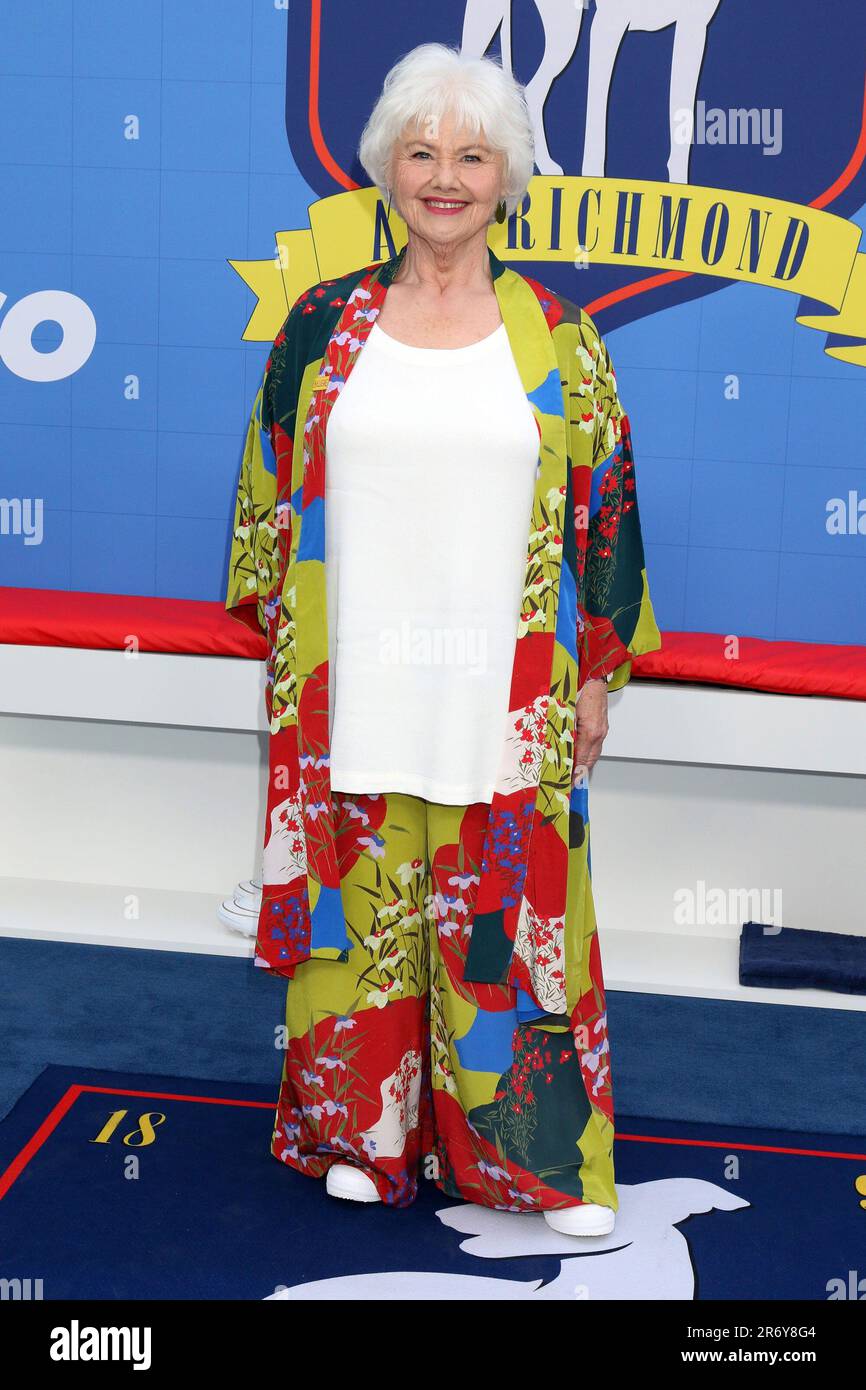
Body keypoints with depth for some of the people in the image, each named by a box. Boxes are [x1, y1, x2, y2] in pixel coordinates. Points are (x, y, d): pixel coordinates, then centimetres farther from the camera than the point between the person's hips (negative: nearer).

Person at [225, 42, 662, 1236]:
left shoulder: (557, 336, 3)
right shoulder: (326, 324, 5)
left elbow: (604, 501, 4)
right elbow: (271, 489, 9)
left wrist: (598, 672, 1)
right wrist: (283, 645, 5)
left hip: (503, 695, -1)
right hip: (355, 689, 1)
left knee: (511, 907, 5)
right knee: (363, 901, 9)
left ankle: (547, 1156, 21)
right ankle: (367, 1128, 29)